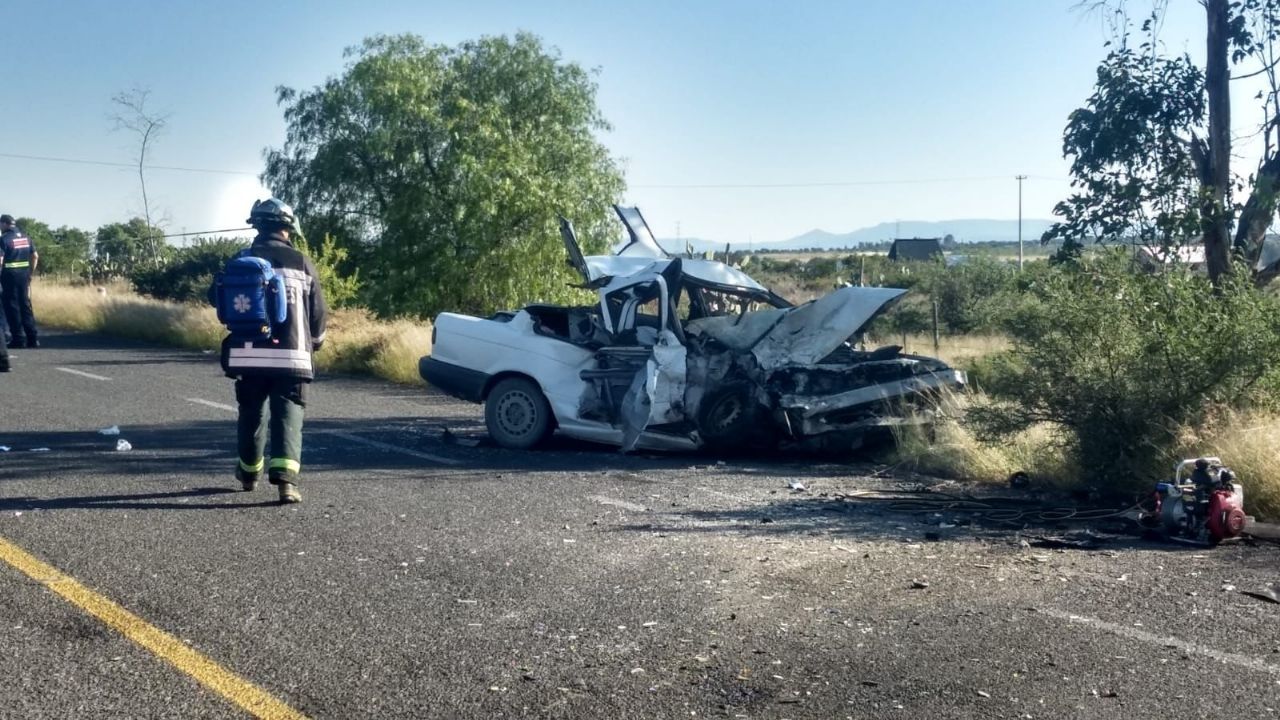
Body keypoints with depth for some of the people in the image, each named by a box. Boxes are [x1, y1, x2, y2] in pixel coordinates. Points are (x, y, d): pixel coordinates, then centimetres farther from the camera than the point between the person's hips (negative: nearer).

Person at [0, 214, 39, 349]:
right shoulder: (25, 238, 10)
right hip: (24, 275, 6)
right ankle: (32, 339, 8)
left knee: (12, 307, 1)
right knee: (25, 305, 11)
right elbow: (35, 256, 12)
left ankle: (17, 339, 1)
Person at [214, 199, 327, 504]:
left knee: (251, 414, 18)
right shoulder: (302, 264, -1)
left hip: (249, 355, 2)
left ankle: (249, 473, 36)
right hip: (291, 356, -2)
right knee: (288, 418, -2)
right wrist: (314, 341, 20)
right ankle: (286, 478, -19)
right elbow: (318, 312, 1)